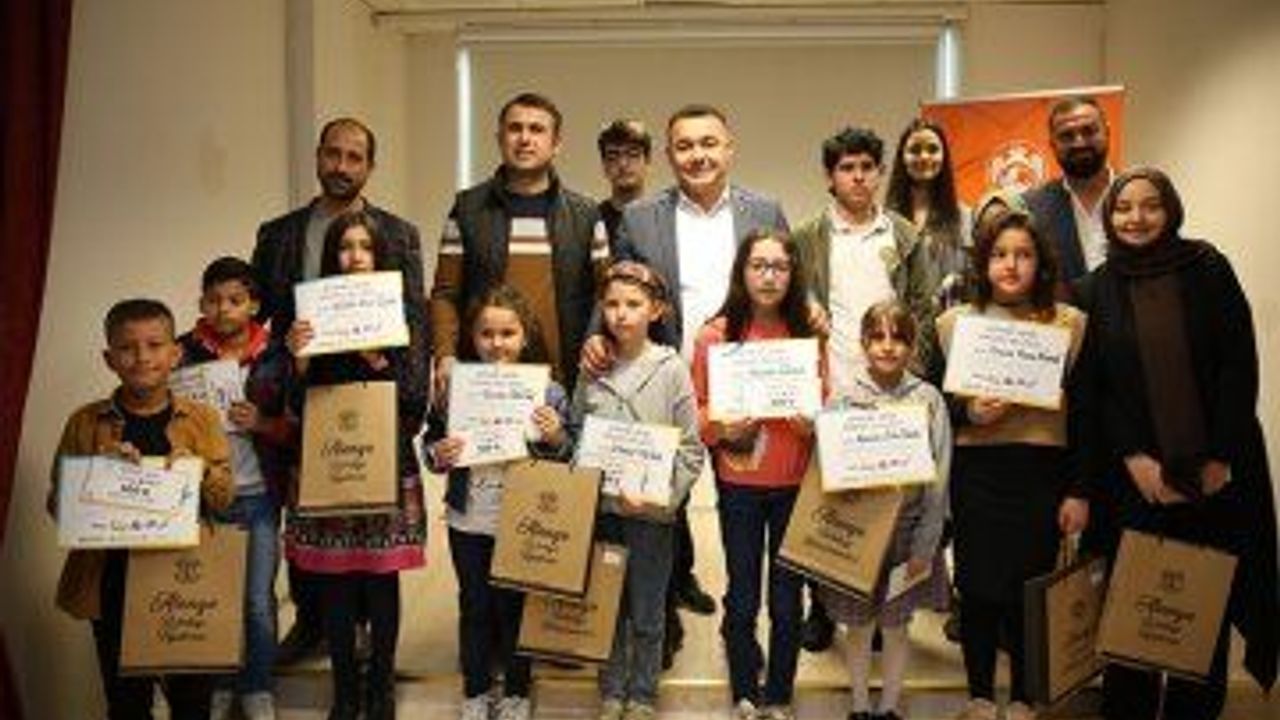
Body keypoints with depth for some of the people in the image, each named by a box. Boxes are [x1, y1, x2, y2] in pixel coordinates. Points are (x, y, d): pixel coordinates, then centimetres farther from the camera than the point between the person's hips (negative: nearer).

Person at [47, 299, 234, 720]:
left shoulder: (203, 420, 0)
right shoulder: (85, 423, 0)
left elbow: (226, 498, -1)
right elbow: (57, 505, 1)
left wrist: (201, 471, -20)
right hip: (114, 585, 0)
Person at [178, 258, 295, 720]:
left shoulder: (275, 358, -2)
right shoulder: (186, 353, 0)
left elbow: (296, 428, 0)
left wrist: (261, 424, -17)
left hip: (258, 495, -1)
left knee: (258, 602, 5)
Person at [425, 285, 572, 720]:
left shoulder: (546, 391, -8)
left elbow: (568, 457, -1)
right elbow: (430, 443, 5)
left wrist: (556, 439, -21)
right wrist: (437, 455, -16)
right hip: (468, 520, 2)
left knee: (515, 606, 12)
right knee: (474, 606, 16)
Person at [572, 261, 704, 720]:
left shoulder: (671, 369, -8)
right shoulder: (592, 369, 1)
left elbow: (691, 450, -8)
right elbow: (576, 437, 10)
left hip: (652, 512, -2)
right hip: (601, 507, 3)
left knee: (647, 614, 10)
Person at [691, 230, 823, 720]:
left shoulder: (809, 334, -1)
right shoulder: (715, 335, -5)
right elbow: (697, 409, 0)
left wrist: (812, 424, -14)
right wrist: (723, 429, -18)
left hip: (795, 483, 1)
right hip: (739, 483, -1)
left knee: (787, 600, 8)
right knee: (742, 598, 9)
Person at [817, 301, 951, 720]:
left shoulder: (928, 400, -5)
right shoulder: (843, 400, -5)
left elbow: (938, 481, -4)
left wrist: (924, 546, -6)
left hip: (906, 530, 0)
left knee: (895, 626, 13)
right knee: (858, 626, 12)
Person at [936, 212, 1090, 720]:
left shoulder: (1070, 323, 3)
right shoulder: (953, 322, 5)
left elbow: (1082, 412, 3)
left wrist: (1079, 491, 0)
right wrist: (968, 413, -11)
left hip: (1042, 473, 0)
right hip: (975, 473, 1)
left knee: (1031, 588, 4)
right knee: (977, 587, 6)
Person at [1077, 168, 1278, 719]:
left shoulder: (1207, 269, 2)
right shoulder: (1097, 289, 6)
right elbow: (1092, 386, 2)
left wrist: (1221, 457, -7)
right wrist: (1133, 458, -8)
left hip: (1214, 471, 0)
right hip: (1135, 474, 0)